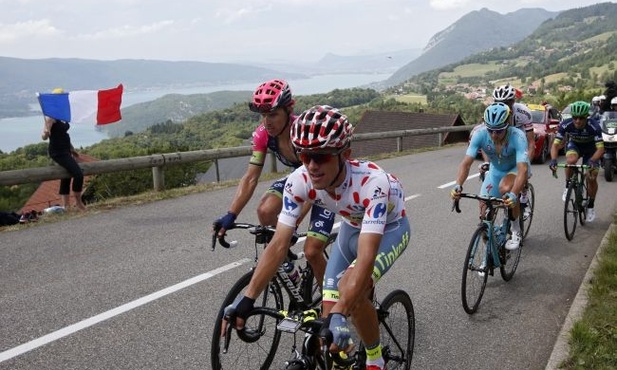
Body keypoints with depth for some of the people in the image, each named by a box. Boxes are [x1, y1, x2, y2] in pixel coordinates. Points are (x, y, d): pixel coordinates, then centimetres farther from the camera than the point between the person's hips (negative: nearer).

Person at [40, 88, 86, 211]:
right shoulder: (51, 116, -15)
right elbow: (44, 136, -22)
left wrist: (72, 149, 27)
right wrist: (46, 133, -45)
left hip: (65, 150, 10)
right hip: (58, 152, -10)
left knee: (67, 176, 13)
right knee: (78, 174, -16)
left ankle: (66, 205, 20)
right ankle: (78, 202, 0)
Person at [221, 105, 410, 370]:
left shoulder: (371, 182, -41)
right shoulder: (299, 182, -27)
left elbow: (365, 258, -47)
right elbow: (278, 245, -26)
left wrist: (340, 315, -57)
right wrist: (246, 300, -33)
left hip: (389, 227, -4)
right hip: (353, 227, 5)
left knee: (350, 287, -29)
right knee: (330, 310, -5)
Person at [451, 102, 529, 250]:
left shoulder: (517, 136, -36)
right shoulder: (480, 134, -28)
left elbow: (523, 169, -45)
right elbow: (466, 162, -32)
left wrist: (513, 195, -61)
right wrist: (458, 186, -50)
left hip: (516, 168, -3)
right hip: (495, 170, 3)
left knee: (505, 189, -34)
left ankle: (516, 230, -10)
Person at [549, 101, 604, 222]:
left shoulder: (594, 126, -34)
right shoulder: (566, 125, -30)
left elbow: (600, 148, -37)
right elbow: (555, 144, -29)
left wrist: (592, 161, -55)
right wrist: (553, 160, -47)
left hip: (591, 148, -1)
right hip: (574, 145, 1)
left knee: (592, 178, -10)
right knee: (571, 160, -34)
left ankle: (591, 206, 13)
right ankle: (568, 186, -9)